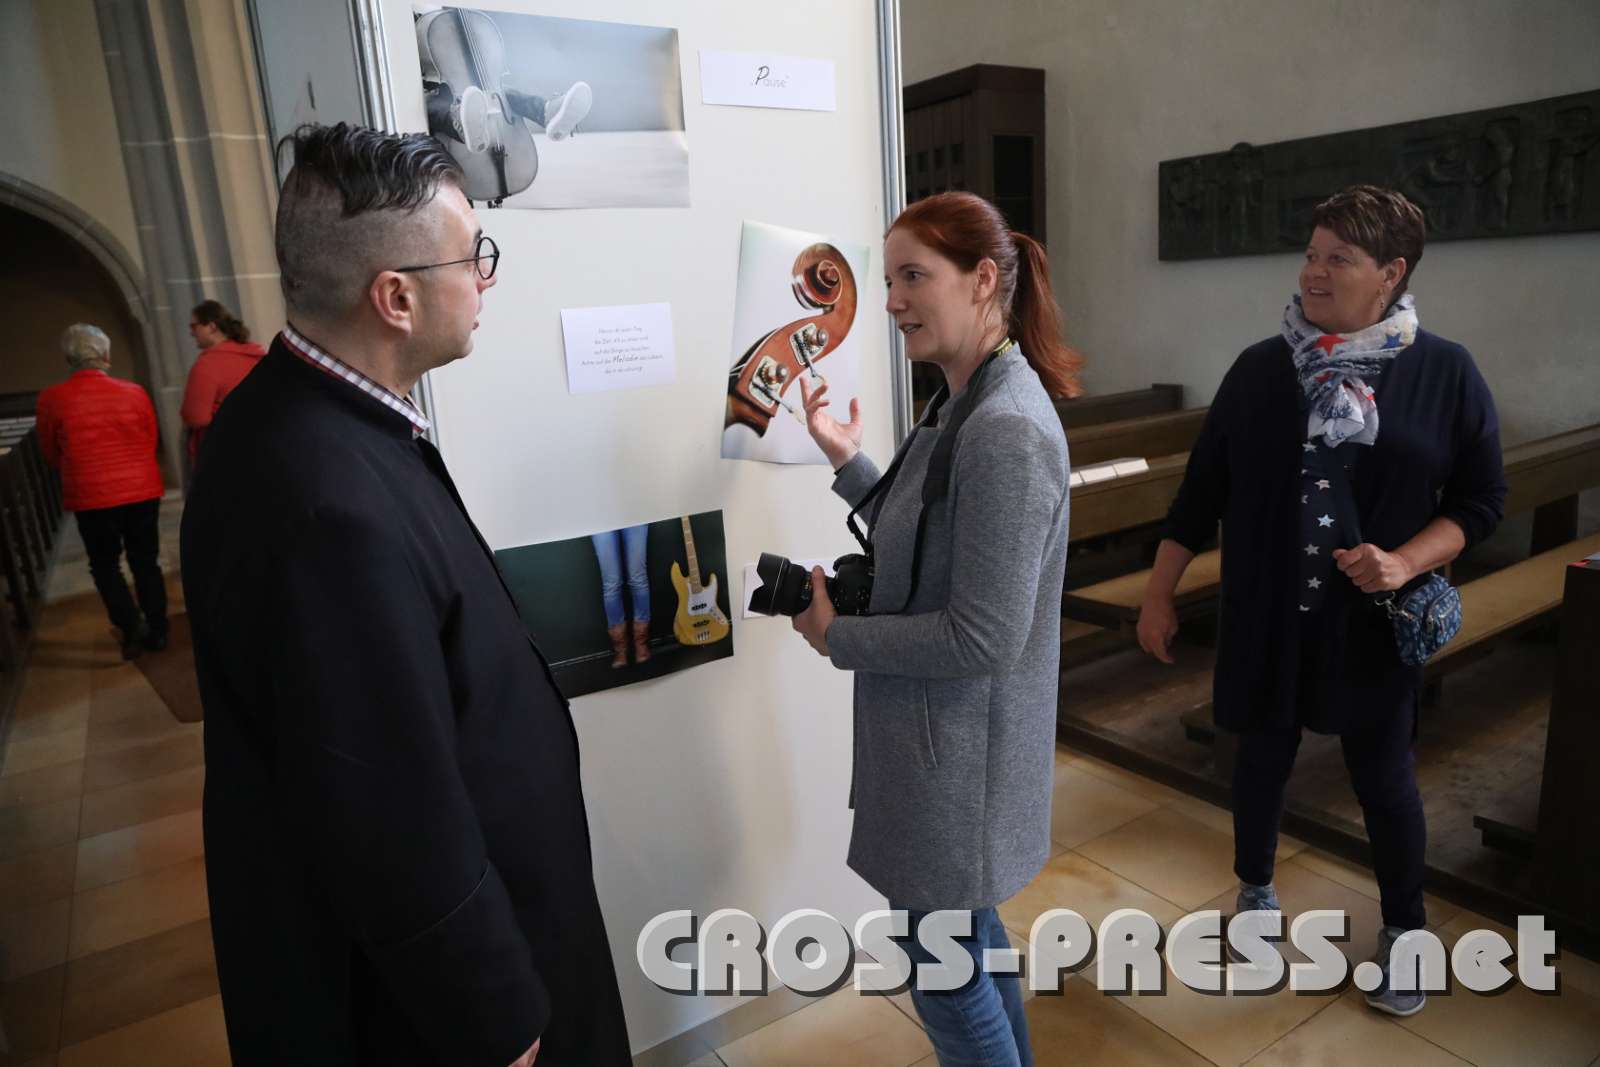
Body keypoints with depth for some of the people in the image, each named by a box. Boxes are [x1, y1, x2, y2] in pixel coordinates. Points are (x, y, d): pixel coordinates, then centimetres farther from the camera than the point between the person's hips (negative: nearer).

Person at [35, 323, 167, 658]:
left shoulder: (52, 399, -8)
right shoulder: (135, 392, -5)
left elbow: (51, 454, 5)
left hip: (92, 497, -1)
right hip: (142, 491, 2)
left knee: (105, 565, 14)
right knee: (146, 562, 13)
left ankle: (132, 630, 6)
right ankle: (156, 631, 18)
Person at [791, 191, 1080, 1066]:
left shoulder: (1006, 433, -25)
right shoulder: (961, 405, 5)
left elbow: (983, 638, -26)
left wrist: (835, 636, -15)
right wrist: (846, 461, 6)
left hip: (957, 752, -9)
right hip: (937, 737, 9)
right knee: (968, 939, 27)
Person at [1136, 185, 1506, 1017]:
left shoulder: (1446, 374, -5)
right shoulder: (1261, 368, -2)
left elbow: (1481, 501, 0)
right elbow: (1202, 489, 1)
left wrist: (1407, 561, -19)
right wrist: (1159, 593, 0)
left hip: (1373, 622, -1)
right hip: (1267, 617, 2)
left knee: (1383, 776, 11)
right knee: (1263, 758, 15)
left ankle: (1404, 932, 34)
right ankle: (1256, 892, 39)